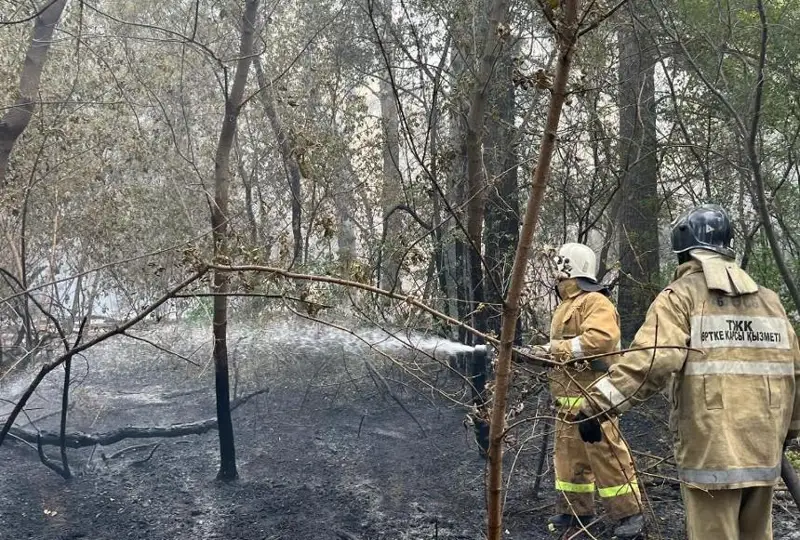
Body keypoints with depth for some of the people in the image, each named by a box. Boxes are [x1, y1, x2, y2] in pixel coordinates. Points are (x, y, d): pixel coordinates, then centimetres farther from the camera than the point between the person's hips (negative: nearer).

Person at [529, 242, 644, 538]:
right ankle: (575, 510, 25)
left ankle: (630, 513, 4)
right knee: (568, 454, 15)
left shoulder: (595, 302, -13)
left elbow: (600, 339, -28)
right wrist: (547, 352, 5)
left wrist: (558, 347, -23)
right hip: (568, 397, 10)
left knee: (606, 454, -6)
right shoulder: (567, 305, 19)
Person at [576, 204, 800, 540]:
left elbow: (650, 361, -19)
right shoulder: (768, 299, 14)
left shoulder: (682, 295, -4)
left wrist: (597, 405, -18)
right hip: (764, 450, 6)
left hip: (710, 452, -6)